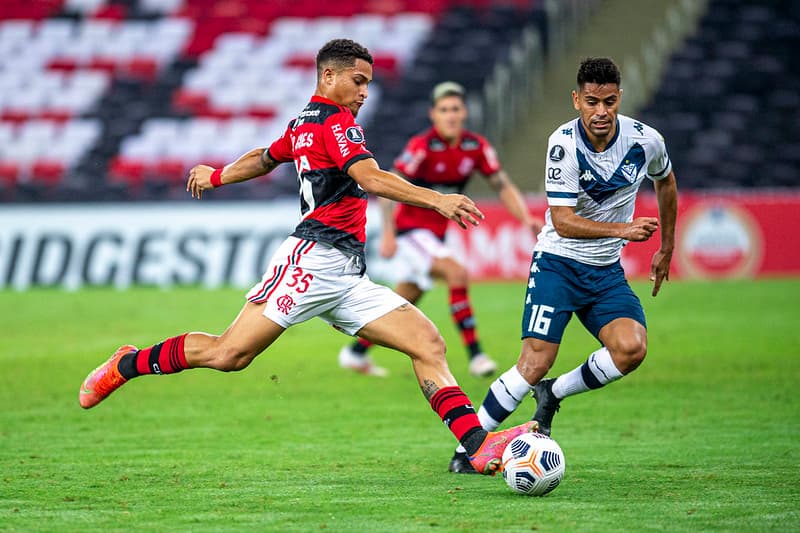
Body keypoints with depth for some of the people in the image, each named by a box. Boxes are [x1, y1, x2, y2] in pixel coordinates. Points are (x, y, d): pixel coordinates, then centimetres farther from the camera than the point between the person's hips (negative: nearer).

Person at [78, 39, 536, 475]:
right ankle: (127, 364, 7)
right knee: (229, 353, -14)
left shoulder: (305, 123, 23)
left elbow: (264, 158, 40)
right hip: (315, 256, -10)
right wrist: (436, 199, -28)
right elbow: (371, 179, -21)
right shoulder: (335, 121, -5)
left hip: (347, 277, 10)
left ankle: (479, 445, -15)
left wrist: (216, 176, 58)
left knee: (429, 344, -4)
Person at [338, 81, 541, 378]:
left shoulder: (477, 147, -4)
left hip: (435, 235, 7)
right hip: (410, 229, -7)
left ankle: (355, 354, 33)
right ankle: (475, 355, -24)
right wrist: (388, 235, -26)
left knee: (404, 304, 16)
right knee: (457, 274, -27)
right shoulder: (422, 147, -20)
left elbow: (503, 186, 1)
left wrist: (526, 218, -14)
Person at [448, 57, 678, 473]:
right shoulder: (564, 143, -19)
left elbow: (666, 181, 16)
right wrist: (622, 229, -32)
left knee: (632, 348, -21)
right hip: (557, 263, -4)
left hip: (607, 271, 4)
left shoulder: (646, 141, -8)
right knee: (535, 363, -15)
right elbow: (562, 221, -21)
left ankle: (552, 395, 2)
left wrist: (666, 248, 20)